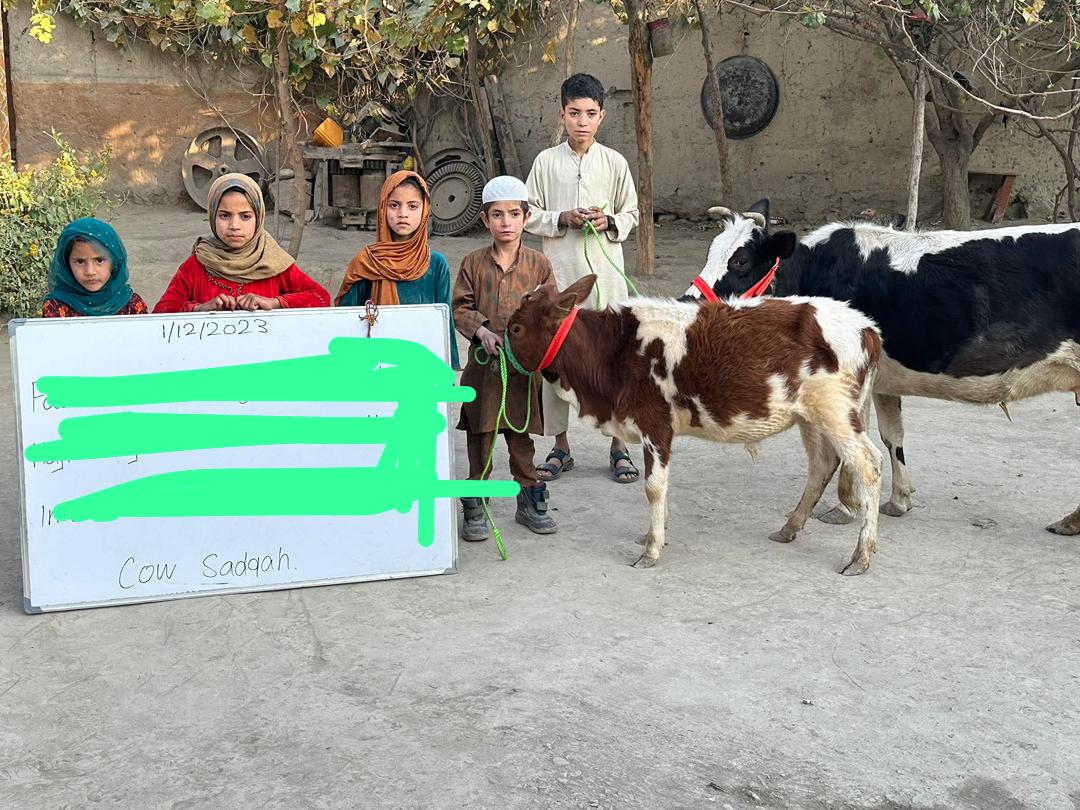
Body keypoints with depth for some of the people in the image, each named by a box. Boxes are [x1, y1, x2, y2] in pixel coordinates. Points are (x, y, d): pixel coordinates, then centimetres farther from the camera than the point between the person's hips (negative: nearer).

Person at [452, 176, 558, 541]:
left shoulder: (538, 264, 3)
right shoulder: (474, 263, 2)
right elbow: (460, 307, 2)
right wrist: (480, 330, -14)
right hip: (484, 364, 0)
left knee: (521, 436, 10)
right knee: (480, 436, 4)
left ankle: (530, 500, 24)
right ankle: (475, 506, 15)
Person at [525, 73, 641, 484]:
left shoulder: (615, 163, 5)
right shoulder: (546, 161, 4)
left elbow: (631, 213, 11)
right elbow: (530, 215, 6)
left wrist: (609, 222, -9)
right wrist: (563, 219, -11)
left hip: (605, 274, 0)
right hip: (558, 273, 0)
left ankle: (618, 445, 12)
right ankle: (560, 446, 15)